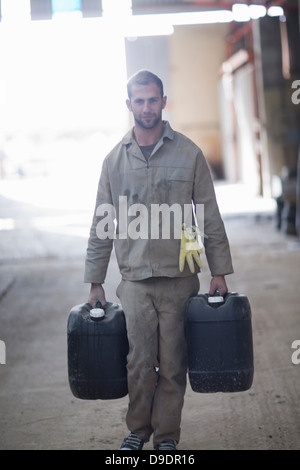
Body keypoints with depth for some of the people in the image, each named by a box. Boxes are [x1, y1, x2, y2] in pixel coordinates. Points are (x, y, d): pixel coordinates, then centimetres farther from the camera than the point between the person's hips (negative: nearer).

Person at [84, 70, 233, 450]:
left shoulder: (188, 154, 2)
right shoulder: (115, 160, 6)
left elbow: (210, 217, 4)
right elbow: (102, 225, 10)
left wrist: (219, 272, 1)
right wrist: (95, 282, 8)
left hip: (179, 277, -1)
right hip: (135, 278, 1)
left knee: (172, 362, 3)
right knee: (140, 361, 0)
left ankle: (166, 435, 16)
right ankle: (137, 430, 18)